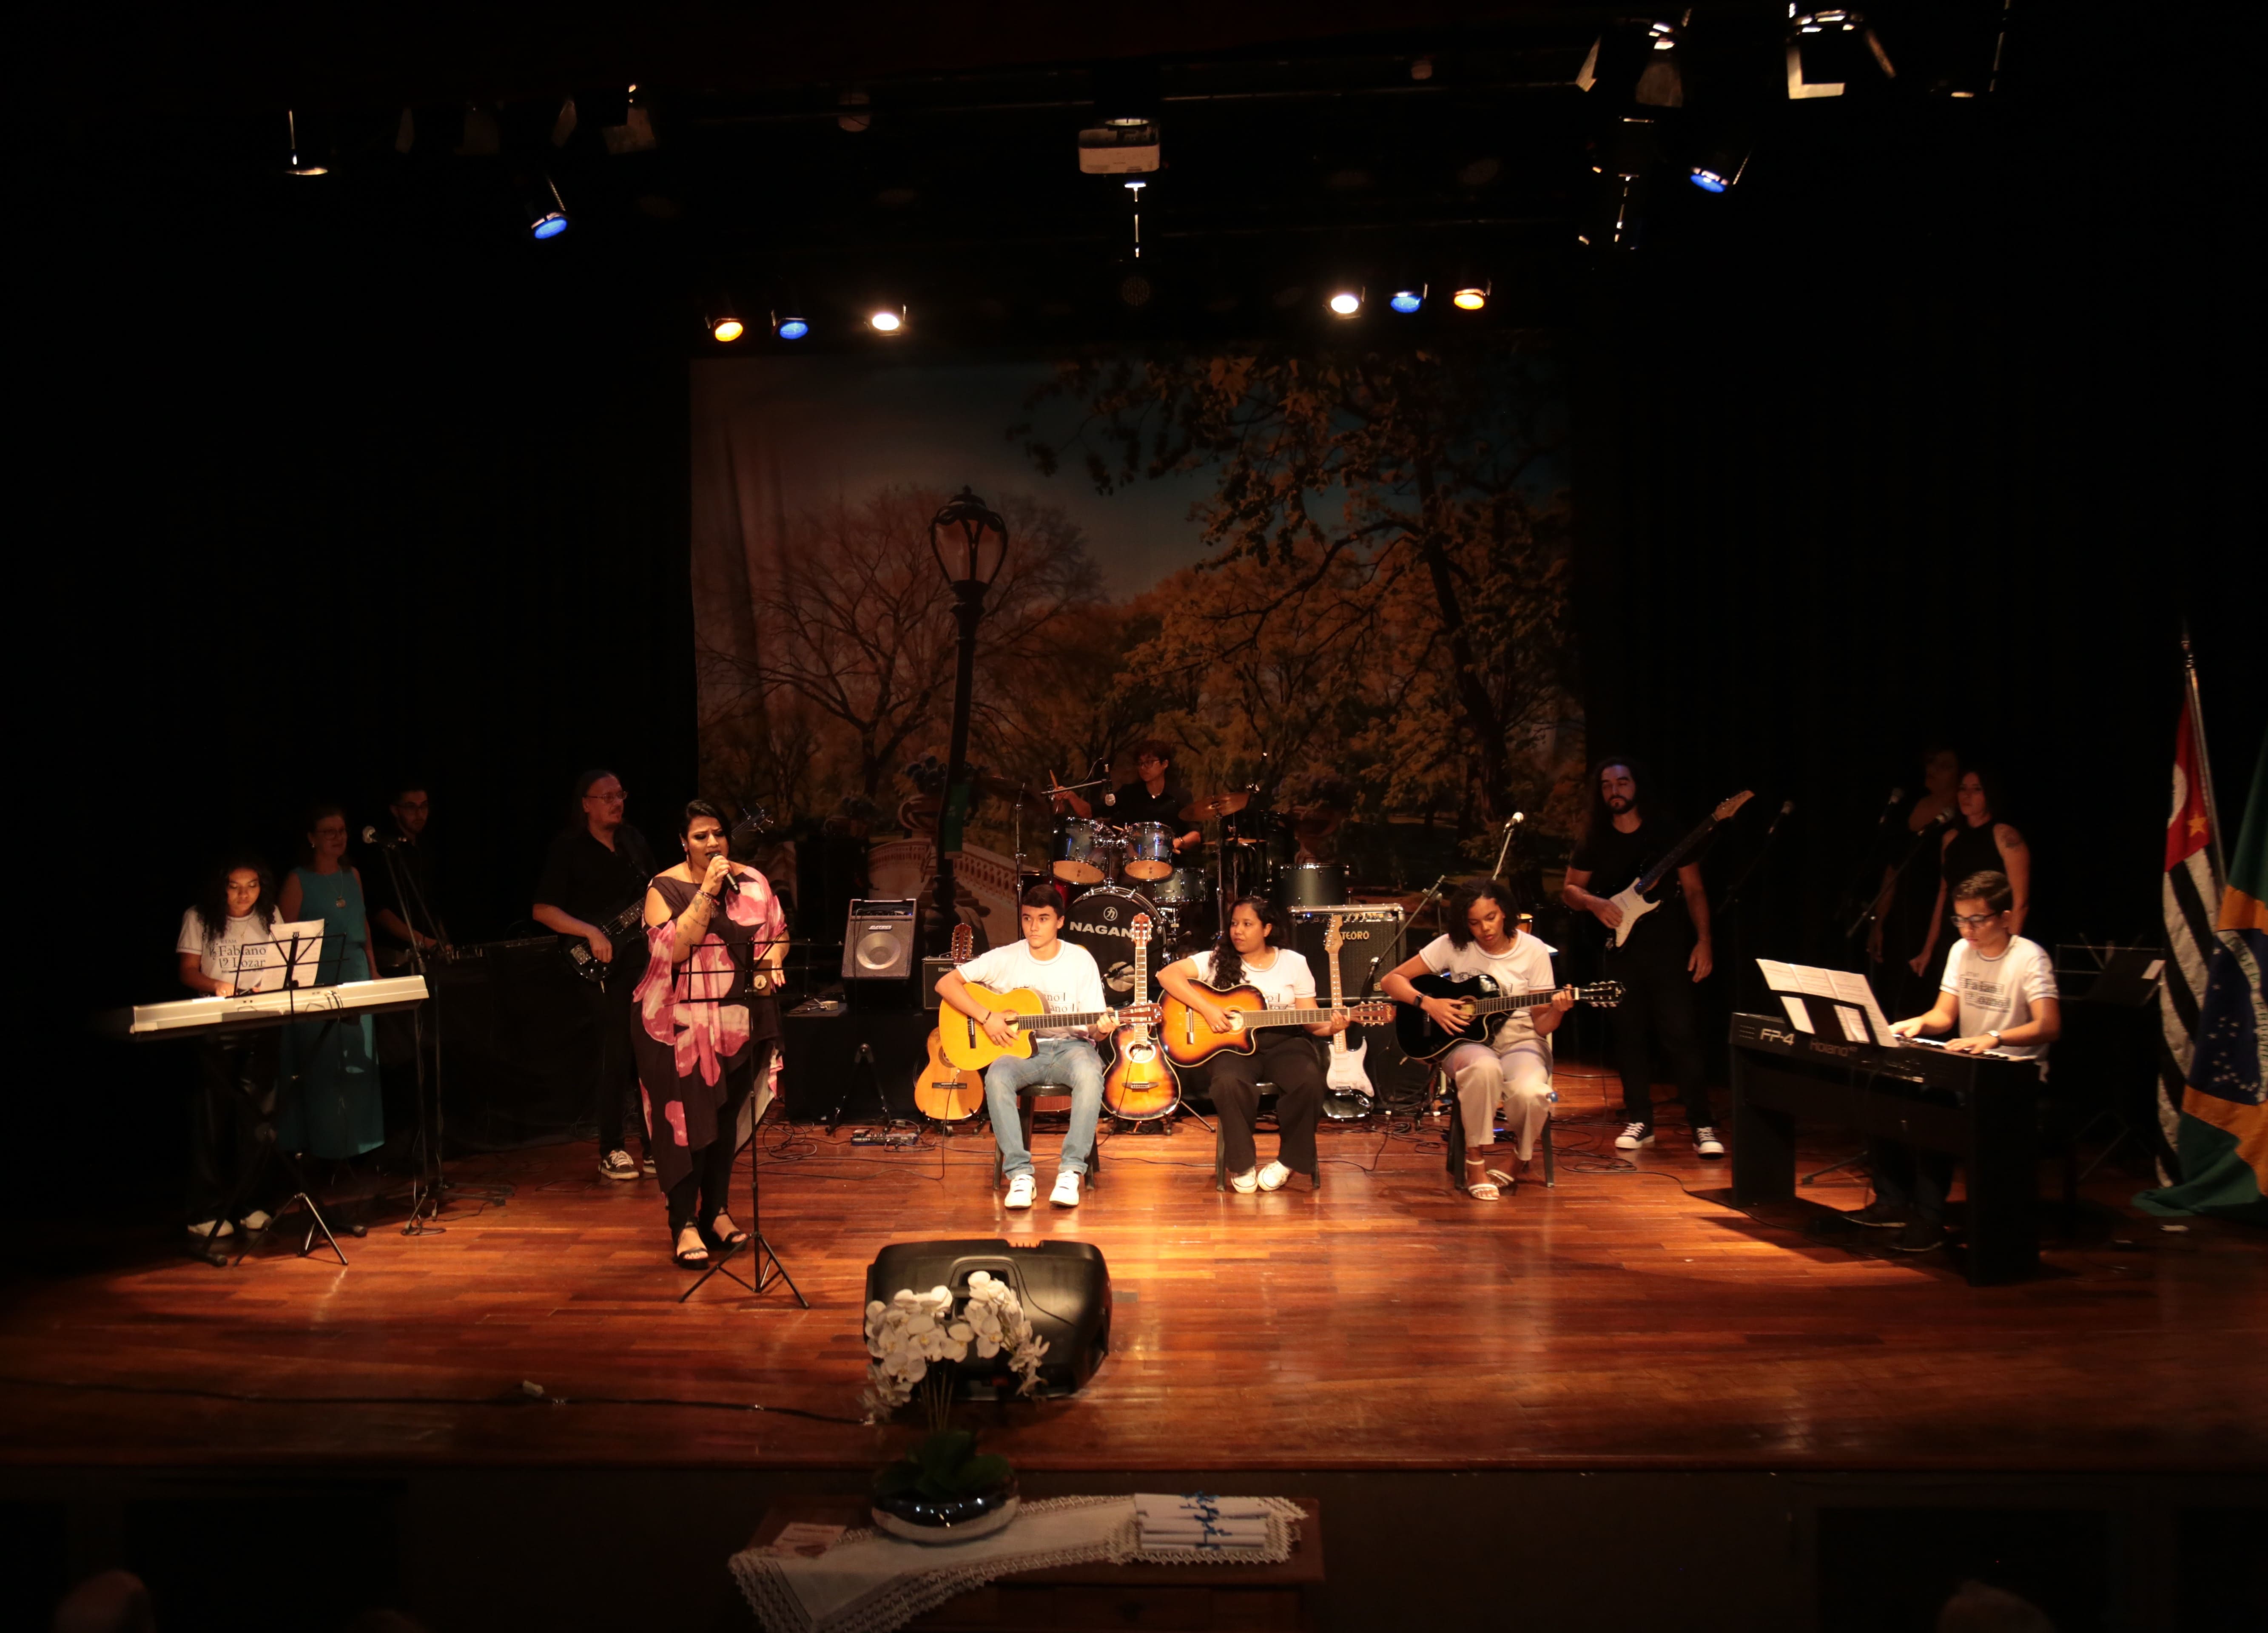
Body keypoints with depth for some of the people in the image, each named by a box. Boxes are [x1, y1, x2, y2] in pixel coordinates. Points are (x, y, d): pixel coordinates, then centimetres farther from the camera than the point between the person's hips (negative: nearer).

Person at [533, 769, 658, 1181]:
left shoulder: (635, 841, 12)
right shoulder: (567, 849, -4)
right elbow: (543, 911, -8)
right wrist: (591, 933, -19)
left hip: (644, 957, 5)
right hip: (600, 965, -5)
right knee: (619, 1050, -8)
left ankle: (655, 1145, 14)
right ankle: (610, 1151, 5)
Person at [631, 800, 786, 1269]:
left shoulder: (752, 881, 7)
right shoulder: (665, 888, -5)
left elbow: (778, 931, 15)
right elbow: (672, 948, -19)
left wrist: (771, 962, -6)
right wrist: (707, 892, -20)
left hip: (740, 1023, 4)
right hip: (682, 1026, -4)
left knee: (728, 1118, 12)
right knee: (687, 1121, -4)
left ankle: (716, 1212, 24)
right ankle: (684, 1225, 4)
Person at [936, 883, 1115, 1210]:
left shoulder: (1081, 960, -1)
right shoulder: (1006, 958, -2)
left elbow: (1092, 1027, -1)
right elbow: (946, 983, -5)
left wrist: (1101, 1028, -26)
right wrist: (986, 1017, -16)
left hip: (1069, 1046, 0)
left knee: (1090, 1074, -36)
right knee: (997, 1077, -34)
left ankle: (1070, 1171, -27)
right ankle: (1020, 1173, -26)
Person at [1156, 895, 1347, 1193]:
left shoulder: (1294, 963, 6)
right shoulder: (1218, 960, 3)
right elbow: (1167, 974, -9)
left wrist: (1330, 1027, -16)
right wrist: (1206, 1008, -18)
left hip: (1283, 1043, 1)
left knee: (1309, 1079, -31)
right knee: (1228, 1083, -35)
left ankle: (1289, 1161, -8)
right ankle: (1242, 1164, -11)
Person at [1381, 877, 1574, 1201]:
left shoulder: (1534, 951, -3)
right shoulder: (1452, 946, -3)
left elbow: (1541, 1026, -2)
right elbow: (1391, 981, -2)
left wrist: (1556, 1012, -24)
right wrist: (1428, 1004, -17)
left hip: (1518, 1041, 1)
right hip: (1466, 1040, -1)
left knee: (1532, 1093, -34)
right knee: (1485, 1068, -39)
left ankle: (1520, 1156, 2)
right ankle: (1476, 1161, -18)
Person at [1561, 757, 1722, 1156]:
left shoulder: (1667, 831, 0)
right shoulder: (1594, 839, 7)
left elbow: (1694, 889, 0)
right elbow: (1570, 889, 11)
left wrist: (1703, 940, -9)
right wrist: (1593, 903, -11)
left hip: (1669, 948, -3)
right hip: (1620, 951, 3)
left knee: (1682, 1033, -8)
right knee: (1630, 1035, 6)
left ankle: (1701, 1125, -4)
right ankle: (1639, 1121, 15)